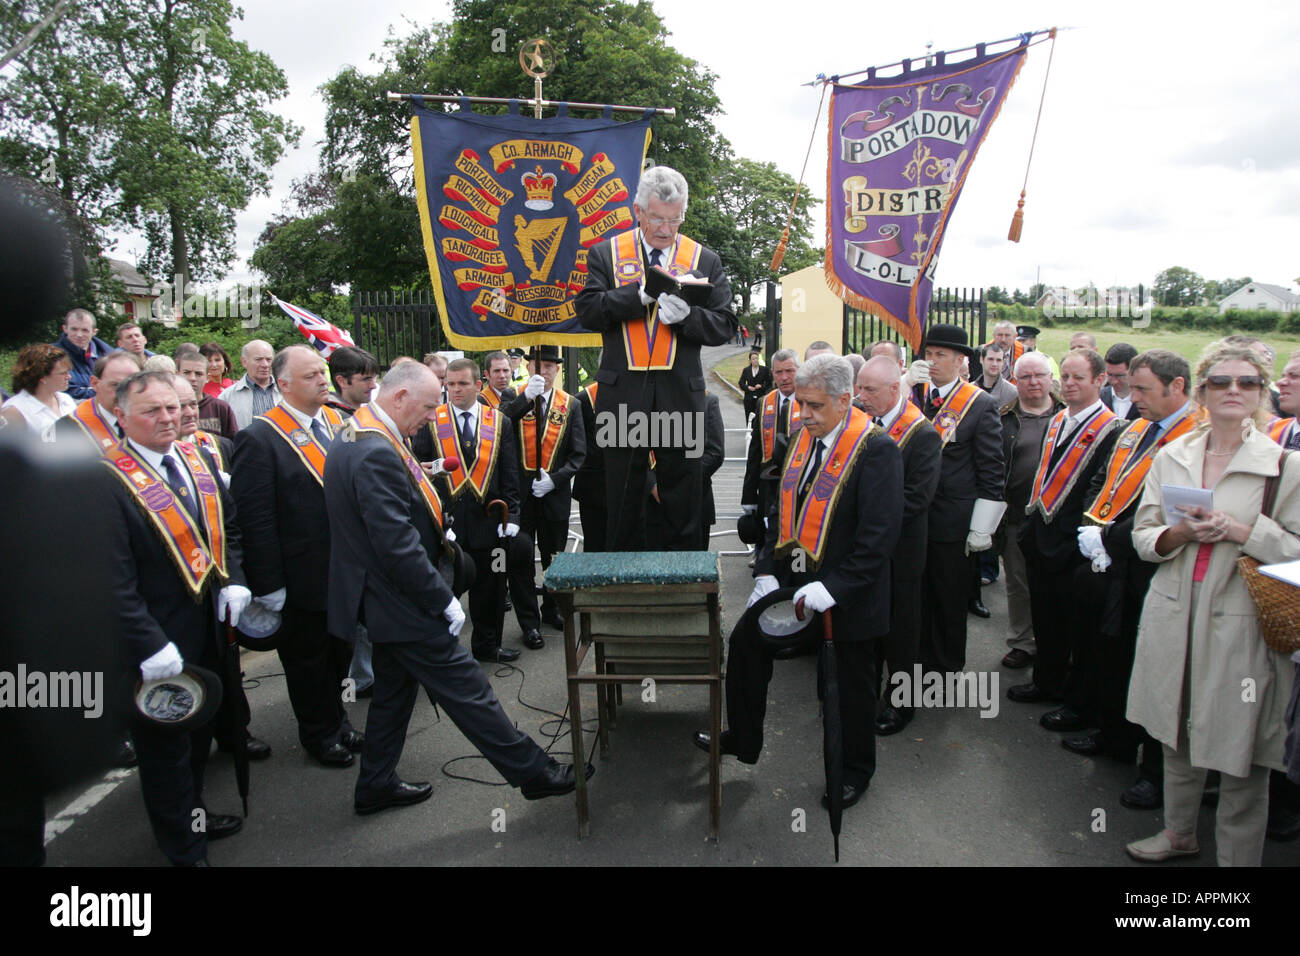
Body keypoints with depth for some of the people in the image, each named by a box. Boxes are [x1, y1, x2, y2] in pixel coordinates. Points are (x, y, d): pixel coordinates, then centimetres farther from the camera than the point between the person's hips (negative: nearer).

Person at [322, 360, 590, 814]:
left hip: (382, 599, 11)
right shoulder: (377, 454, -27)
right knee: (466, 689, 0)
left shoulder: (355, 437, 7)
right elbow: (398, 544, -28)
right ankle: (534, 772, 11)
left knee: (394, 688, 22)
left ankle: (376, 786, 36)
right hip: (402, 604, -11)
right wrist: (444, 601, -21)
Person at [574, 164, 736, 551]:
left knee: (684, 500, 6)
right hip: (623, 395, 0)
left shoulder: (705, 260, 8)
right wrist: (638, 294, -17)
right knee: (622, 499, 9)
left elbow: (724, 326, 3)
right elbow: (587, 311, -5)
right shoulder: (605, 254, 7)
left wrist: (686, 315, -17)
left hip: (681, 396, 1)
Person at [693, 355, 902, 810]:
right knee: (745, 641, 10)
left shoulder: (876, 449, -18)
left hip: (847, 594, -7)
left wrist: (834, 588, -25)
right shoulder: (803, 439, 5)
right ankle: (741, 739, 31)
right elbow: (782, 509, 11)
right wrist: (766, 571, 2)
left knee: (853, 684, 11)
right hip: (792, 581, 7)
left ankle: (856, 770, 34)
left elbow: (880, 534, -22)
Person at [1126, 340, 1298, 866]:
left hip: (1240, 623, -4)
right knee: (1177, 732, 18)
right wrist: (1179, 533, -12)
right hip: (1174, 612, 4)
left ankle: (1236, 856, 21)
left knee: (1241, 752, 3)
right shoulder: (1171, 457, 7)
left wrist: (1240, 530, -19)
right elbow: (1142, 536, 8)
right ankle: (1179, 832, 39)